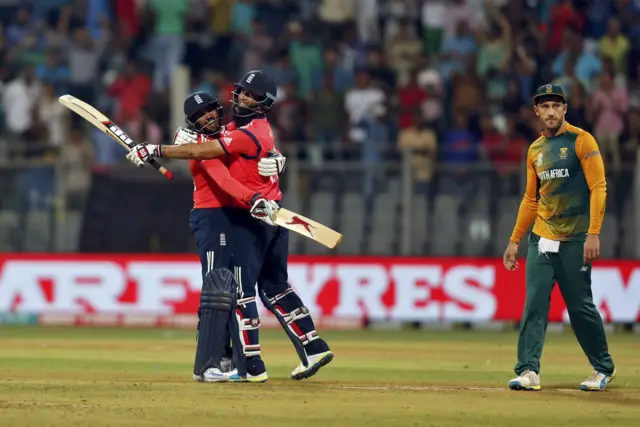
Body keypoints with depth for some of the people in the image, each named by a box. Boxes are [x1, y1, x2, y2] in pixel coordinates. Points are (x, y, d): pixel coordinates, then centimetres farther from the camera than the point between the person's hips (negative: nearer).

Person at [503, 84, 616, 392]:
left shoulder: (581, 141, -5)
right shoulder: (535, 150, 13)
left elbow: (598, 188, -10)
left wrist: (593, 234, -19)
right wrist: (514, 240, 15)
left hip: (574, 240, -5)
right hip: (541, 239, 5)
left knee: (580, 306, -1)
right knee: (534, 304, -6)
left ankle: (603, 369, 16)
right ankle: (528, 370, -10)